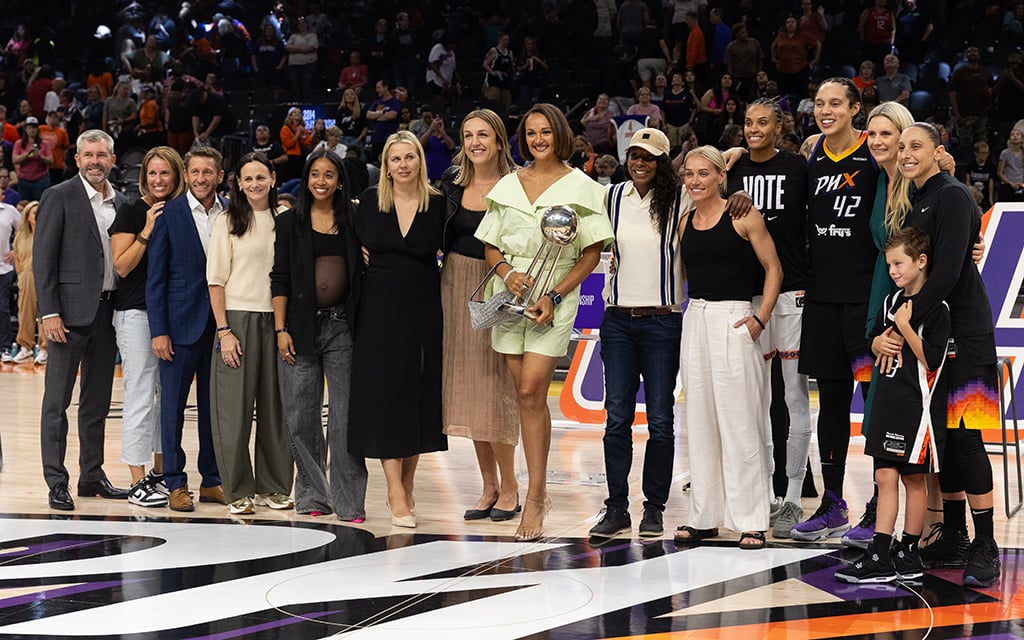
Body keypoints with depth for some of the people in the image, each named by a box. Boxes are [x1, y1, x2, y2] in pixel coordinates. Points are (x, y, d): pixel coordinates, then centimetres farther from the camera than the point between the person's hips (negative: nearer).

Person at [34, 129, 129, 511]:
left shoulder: (120, 202, 13)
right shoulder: (59, 198, -4)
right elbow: (43, 259, -8)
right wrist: (49, 312, -14)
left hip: (108, 311, 6)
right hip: (71, 311, -6)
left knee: (98, 401, 11)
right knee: (57, 400, -2)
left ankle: (92, 476, 19)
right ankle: (56, 482, 0)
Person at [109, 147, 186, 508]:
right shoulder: (131, 213, -4)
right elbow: (122, 265, -11)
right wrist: (147, 231, -18)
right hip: (137, 313, -6)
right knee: (140, 397, -6)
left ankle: (160, 473, 21)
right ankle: (138, 483, -4)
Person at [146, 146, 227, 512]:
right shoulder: (169, 214, -2)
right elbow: (155, 276, -2)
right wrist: (158, 330, -9)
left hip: (221, 324, 3)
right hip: (181, 324, -3)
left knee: (215, 406, 8)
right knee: (173, 404, 1)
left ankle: (212, 481, 17)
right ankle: (175, 484, 7)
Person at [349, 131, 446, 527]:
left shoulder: (437, 205, 0)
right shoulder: (370, 200, 1)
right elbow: (359, 247, 11)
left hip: (423, 308, 1)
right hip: (380, 307, -1)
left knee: (418, 394, 5)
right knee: (385, 395, -5)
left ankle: (407, 486, 17)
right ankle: (396, 495, -5)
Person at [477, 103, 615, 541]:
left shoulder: (580, 187, 0)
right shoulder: (509, 185, 13)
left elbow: (592, 254, -2)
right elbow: (490, 246, 14)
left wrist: (554, 296, -12)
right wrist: (506, 271, -8)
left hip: (554, 298, -4)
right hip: (511, 293, 4)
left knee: (531, 390, -14)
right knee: (526, 395, 4)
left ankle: (534, 497, -10)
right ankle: (540, 493, 12)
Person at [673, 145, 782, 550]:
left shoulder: (742, 216, -4)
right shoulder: (685, 223, 11)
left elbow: (773, 268, -4)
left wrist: (760, 318, -11)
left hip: (733, 321, -6)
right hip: (694, 320, 6)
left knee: (739, 421, -5)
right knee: (700, 421, 8)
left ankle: (750, 520, -1)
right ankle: (705, 517, 15)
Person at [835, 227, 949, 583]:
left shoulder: (936, 308, -11)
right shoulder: (891, 302, 12)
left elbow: (931, 359, -17)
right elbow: (874, 343, 22)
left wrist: (904, 328, -19)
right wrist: (881, 342, 0)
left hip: (917, 404, -7)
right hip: (887, 402, 7)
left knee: (914, 478, 3)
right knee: (885, 478, 3)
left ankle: (909, 554, 12)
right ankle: (879, 557, 1)